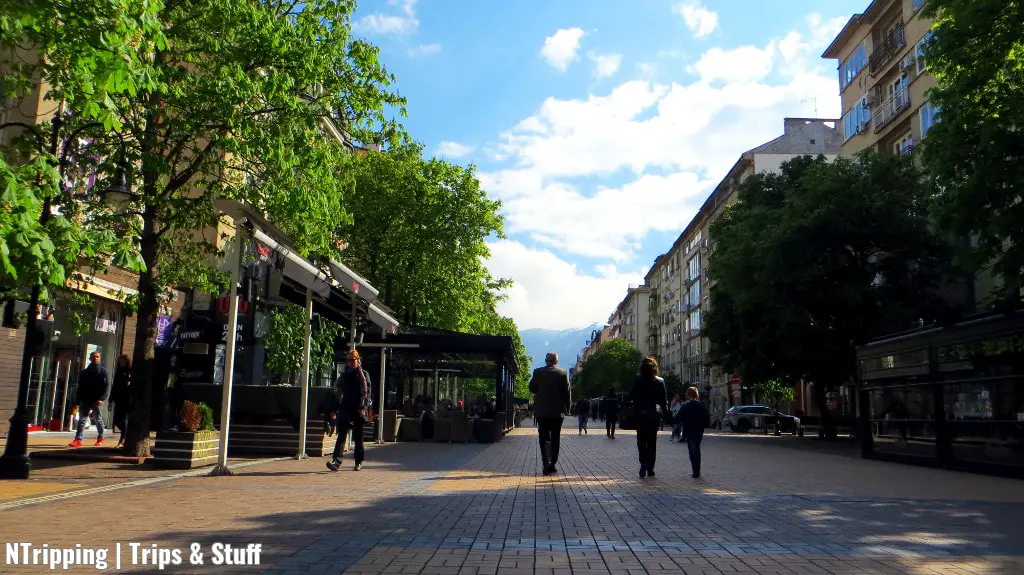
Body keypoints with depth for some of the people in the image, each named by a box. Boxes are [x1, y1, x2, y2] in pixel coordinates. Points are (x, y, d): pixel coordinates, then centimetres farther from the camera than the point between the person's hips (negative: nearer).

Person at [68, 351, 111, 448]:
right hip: (85, 400, 4)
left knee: (98, 420, 6)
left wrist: (102, 398, -18)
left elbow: (107, 386, -7)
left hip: (97, 401, -4)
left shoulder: (103, 371, 2)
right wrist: (77, 402, 7)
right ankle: (78, 440, -6)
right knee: (82, 420, -3)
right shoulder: (85, 372, 15)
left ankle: (100, 437, 21)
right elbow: (80, 388, 15)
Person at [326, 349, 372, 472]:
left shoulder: (363, 374, 1)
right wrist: (336, 408, 15)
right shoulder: (344, 374, 13)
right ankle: (336, 461, -17)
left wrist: (363, 407, -16)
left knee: (358, 437, 6)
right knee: (341, 434, -9)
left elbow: (367, 392, -6)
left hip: (358, 410, -3)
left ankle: (359, 462, 18)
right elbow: (337, 391, 19)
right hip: (345, 408, 3)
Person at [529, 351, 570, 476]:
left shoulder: (538, 372, -5)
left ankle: (546, 463, -12)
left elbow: (532, 388, 0)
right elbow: (567, 392, -2)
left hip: (542, 411, -1)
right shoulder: (563, 373, -4)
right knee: (555, 438, 10)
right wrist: (567, 409, 6)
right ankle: (552, 465, 11)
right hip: (558, 411, 1)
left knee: (544, 438, 5)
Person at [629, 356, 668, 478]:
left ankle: (643, 466, -10)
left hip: (640, 415, -1)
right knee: (652, 442, 11)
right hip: (653, 416, 1)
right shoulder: (659, 381, -5)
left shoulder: (637, 380, -6)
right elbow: (663, 400, -2)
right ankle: (650, 469, 13)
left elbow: (631, 397, -3)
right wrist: (666, 415, 5)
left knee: (641, 441, 6)